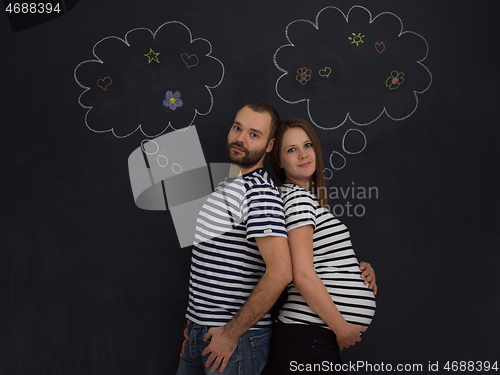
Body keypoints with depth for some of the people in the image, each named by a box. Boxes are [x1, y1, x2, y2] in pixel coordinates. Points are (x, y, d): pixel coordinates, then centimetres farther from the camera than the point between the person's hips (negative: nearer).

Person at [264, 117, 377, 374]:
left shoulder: (309, 196, 16)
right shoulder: (297, 198, -13)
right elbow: (303, 276, -21)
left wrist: (362, 268, 5)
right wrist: (342, 329, -14)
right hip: (308, 336, -9)